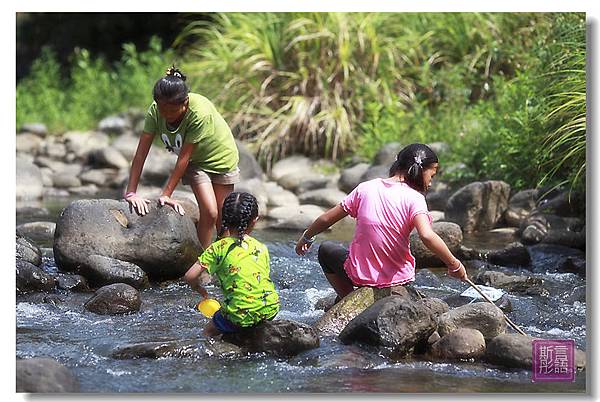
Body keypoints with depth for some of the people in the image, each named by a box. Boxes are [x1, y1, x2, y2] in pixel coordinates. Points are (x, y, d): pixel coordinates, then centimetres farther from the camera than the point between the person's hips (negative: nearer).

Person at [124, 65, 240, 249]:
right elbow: (141, 153, -27)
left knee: (223, 218, 3)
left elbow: (184, 157, -33)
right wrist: (131, 192, -32)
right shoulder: (155, 111, -26)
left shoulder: (200, 113, -38)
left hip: (221, 156, -2)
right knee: (209, 213, -15)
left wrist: (166, 194, -30)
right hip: (197, 161, 2)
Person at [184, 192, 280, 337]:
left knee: (209, 331, 21)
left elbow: (190, 277, -9)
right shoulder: (261, 248, 8)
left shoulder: (218, 248, -4)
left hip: (241, 316, -4)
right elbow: (264, 279, 12)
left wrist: (200, 290, 13)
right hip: (270, 310, 4)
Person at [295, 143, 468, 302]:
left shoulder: (366, 188, -2)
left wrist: (307, 237, 24)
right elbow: (427, 236, -29)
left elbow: (326, 219, 6)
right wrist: (454, 265, -19)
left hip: (359, 274, -1)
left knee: (326, 250, 28)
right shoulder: (414, 198, -12)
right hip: (397, 280, 1)